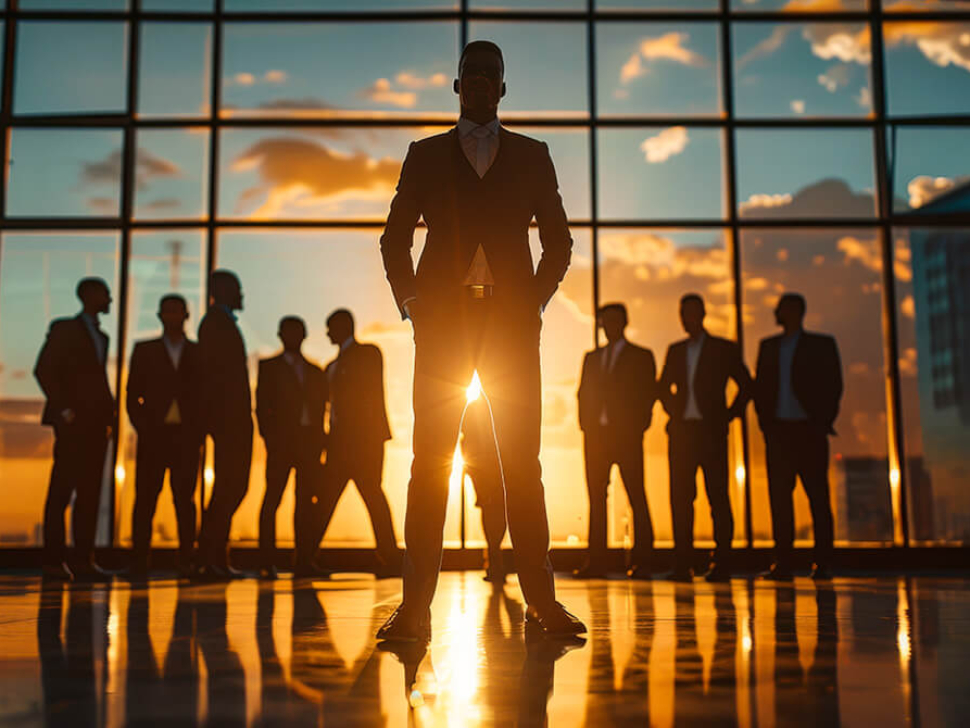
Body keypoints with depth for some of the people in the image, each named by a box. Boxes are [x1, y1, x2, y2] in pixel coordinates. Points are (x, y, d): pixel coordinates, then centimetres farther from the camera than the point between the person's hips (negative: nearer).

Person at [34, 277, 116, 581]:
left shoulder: (101, 337, 21)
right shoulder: (64, 329, 0)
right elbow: (43, 370, -7)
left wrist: (109, 414, 9)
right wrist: (63, 409, -13)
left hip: (96, 424, 7)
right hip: (73, 423, -7)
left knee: (90, 493, 4)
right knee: (61, 492, -4)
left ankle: (83, 560, 7)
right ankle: (54, 560, -1)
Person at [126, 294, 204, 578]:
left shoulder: (199, 353, 12)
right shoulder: (144, 350, 12)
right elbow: (132, 395, 8)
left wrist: (200, 432, -2)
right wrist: (142, 429, -4)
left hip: (186, 436, 0)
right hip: (153, 435, 0)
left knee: (185, 499, -2)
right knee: (145, 498, -2)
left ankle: (185, 561, 2)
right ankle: (139, 561, 3)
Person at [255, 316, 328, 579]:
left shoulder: (315, 372, 19)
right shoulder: (269, 367, 9)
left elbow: (320, 407, 14)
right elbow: (261, 406, 2)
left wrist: (318, 441, 3)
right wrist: (269, 437, -8)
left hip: (309, 441, 4)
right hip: (281, 441, -3)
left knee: (306, 501, 3)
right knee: (272, 500, -7)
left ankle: (303, 561, 6)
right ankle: (267, 562, -6)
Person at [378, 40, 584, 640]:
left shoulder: (531, 155, 15)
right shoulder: (425, 155, 15)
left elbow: (559, 240, 14)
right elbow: (396, 239, 14)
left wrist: (537, 298, 1)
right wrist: (411, 300, 2)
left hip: (512, 320, 0)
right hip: (444, 319, 0)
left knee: (524, 463, -2)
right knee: (430, 462, -4)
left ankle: (542, 601, 2)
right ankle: (416, 605, -2)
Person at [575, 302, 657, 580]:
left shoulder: (642, 356, 9)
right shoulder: (591, 357, 20)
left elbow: (649, 393, 3)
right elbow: (583, 393, 16)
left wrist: (638, 427, -7)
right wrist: (586, 424, 2)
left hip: (626, 433, -4)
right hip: (596, 434, 4)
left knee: (636, 497, -6)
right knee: (596, 497, 1)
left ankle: (641, 561, -5)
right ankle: (596, 562, 3)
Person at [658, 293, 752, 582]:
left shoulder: (724, 349, 4)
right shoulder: (675, 351, 15)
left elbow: (745, 385, 5)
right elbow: (664, 387, 26)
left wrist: (728, 416, -1)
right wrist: (673, 412, 12)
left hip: (711, 431, -4)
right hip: (681, 431, 4)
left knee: (718, 498, -3)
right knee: (680, 497, 1)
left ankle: (722, 562, 2)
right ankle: (682, 563, 5)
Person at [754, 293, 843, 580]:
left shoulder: (821, 345, 6)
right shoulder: (768, 346, 16)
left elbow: (834, 385, 2)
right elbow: (760, 385, 14)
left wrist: (824, 422, -7)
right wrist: (764, 421, 2)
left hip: (809, 431, -3)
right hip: (778, 430, 3)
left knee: (818, 497, -2)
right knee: (779, 495, 0)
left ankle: (822, 562, 1)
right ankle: (783, 562, 3)